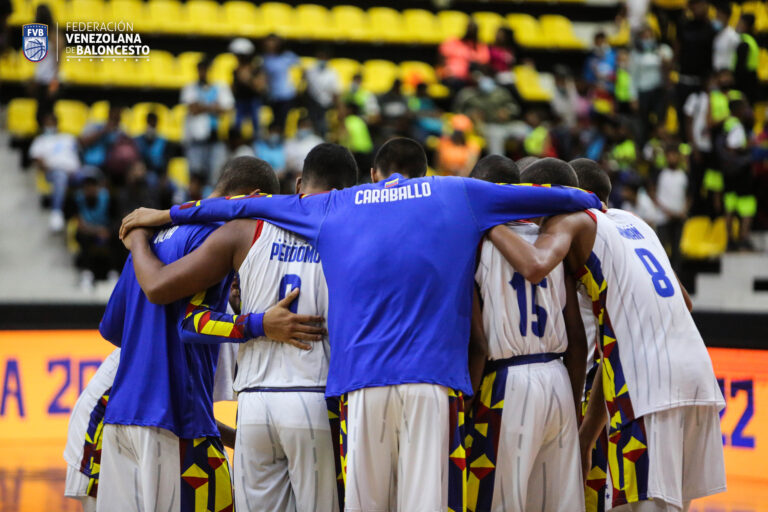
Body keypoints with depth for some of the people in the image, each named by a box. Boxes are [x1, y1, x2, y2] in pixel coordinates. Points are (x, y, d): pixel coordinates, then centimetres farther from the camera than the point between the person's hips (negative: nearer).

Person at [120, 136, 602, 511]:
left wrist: (169, 214, 41)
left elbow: (245, 206, 30)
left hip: (362, 381, 2)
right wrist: (591, 203, 44)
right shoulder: (458, 195, 17)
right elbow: (555, 198, 23)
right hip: (433, 379, -1)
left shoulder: (336, 206, 21)